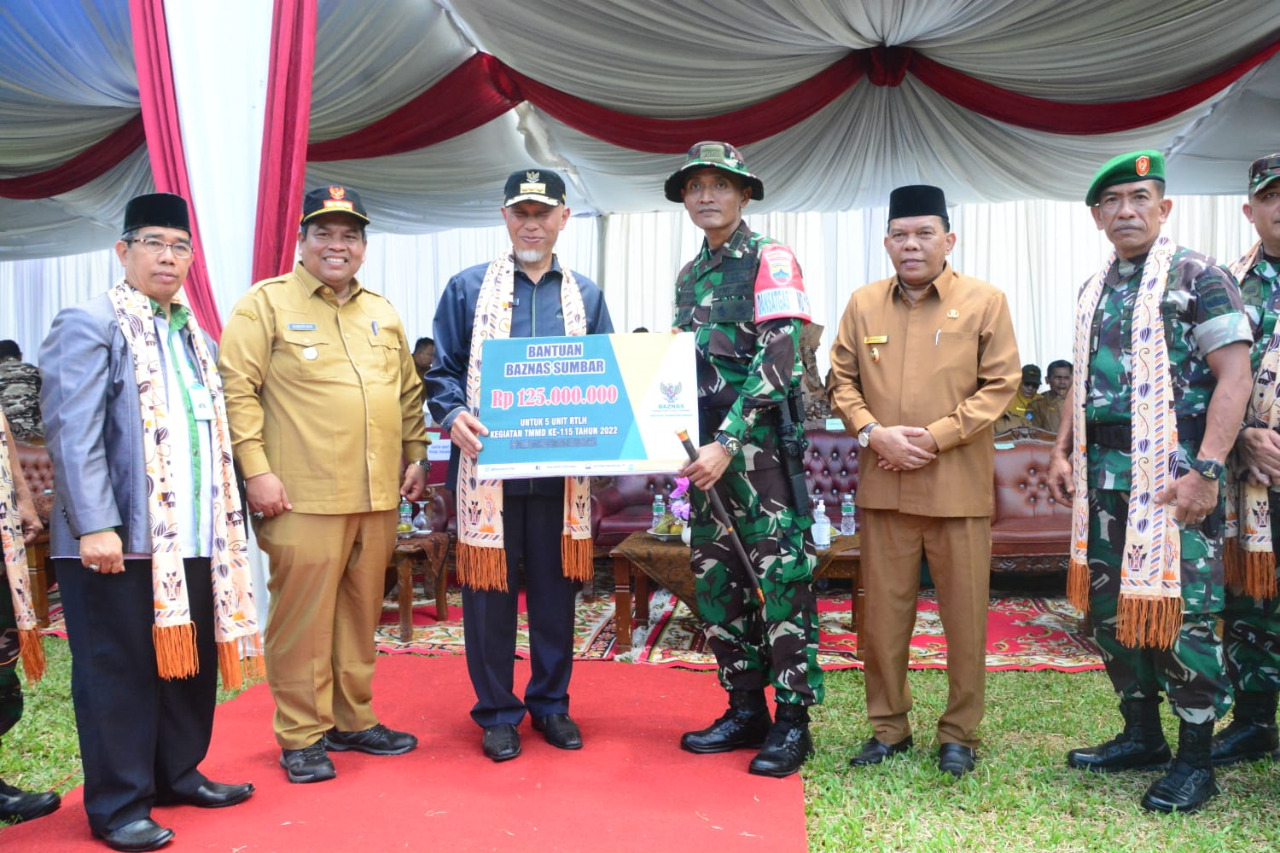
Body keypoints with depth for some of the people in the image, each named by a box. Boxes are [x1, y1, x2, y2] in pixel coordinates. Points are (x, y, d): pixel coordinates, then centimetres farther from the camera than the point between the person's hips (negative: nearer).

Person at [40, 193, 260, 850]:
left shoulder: (195, 337, 18)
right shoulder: (90, 324, -5)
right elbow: (73, 433, -13)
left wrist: (224, 521, 14)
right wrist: (94, 526, -20)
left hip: (192, 538, 7)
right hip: (119, 540, -7)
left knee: (193, 661, 14)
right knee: (117, 671, 3)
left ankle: (177, 775, 30)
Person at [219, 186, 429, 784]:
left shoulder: (382, 313, 17)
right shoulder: (265, 304, -2)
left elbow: (410, 391, 22)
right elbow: (237, 390, -8)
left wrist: (415, 455, 13)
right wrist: (256, 469, -14)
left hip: (378, 496, 6)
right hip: (303, 497, -6)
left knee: (361, 611, 14)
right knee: (303, 616, 0)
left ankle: (354, 721, 27)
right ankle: (301, 737, 14)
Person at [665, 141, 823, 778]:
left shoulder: (770, 260, -4)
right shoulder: (689, 276, 18)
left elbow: (777, 362, -15)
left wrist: (729, 443, -20)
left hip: (763, 445, -7)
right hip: (706, 448, 8)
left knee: (782, 580, -4)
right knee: (715, 582, 10)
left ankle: (793, 720, 8)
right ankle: (744, 709, 22)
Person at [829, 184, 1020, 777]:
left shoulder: (985, 302, 1)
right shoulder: (863, 304, 9)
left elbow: (1000, 384, -4)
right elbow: (842, 381, 9)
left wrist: (934, 437, -12)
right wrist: (873, 433, -9)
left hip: (959, 487, -2)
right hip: (883, 486, 2)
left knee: (965, 616, 6)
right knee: (883, 613, 8)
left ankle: (959, 733, 21)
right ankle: (888, 727, 23)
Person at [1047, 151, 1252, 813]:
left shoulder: (1197, 277, -5)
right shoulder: (1094, 291, 15)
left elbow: (1234, 375, -11)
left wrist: (1205, 469, -19)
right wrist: (1063, 451, 11)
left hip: (1173, 470, -7)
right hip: (1104, 471, 7)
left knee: (1182, 611, -2)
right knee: (1109, 607, 12)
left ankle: (1195, 759, 12)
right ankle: (1141, 735, 27)